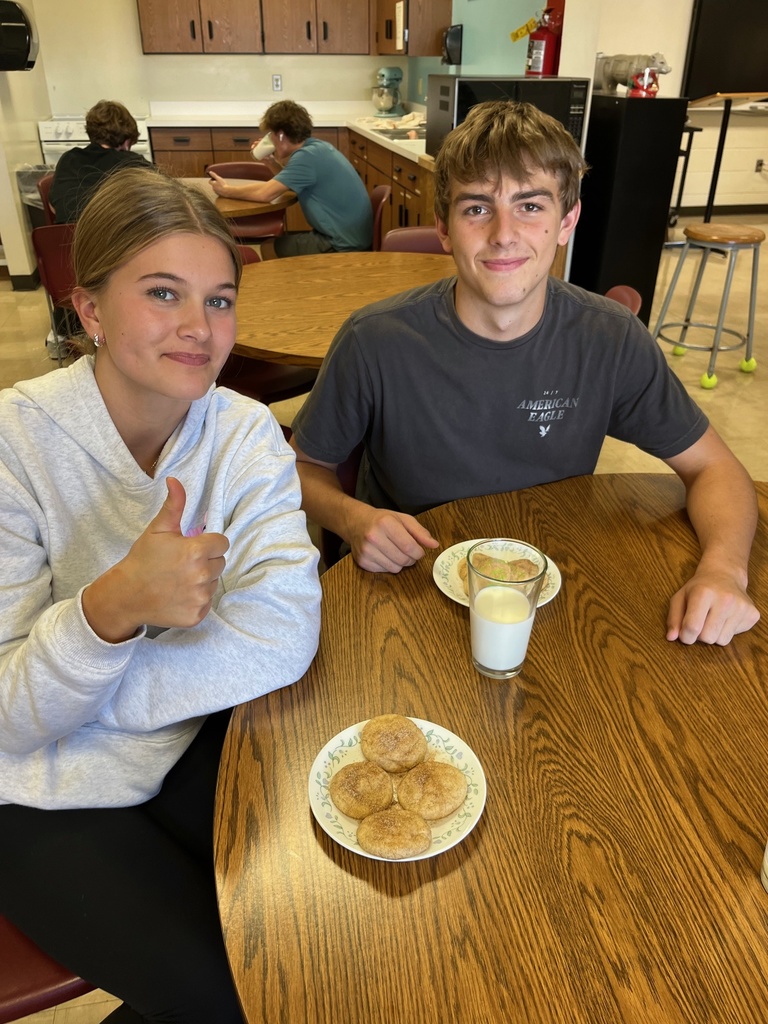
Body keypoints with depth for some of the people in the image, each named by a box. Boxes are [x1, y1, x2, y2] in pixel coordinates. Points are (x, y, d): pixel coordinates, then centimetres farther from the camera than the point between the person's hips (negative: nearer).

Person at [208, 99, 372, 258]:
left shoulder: (308, 155, -18)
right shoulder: (319, 147, 10)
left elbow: (264, 193, -18)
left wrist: (226, 190, -3)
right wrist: (275, 162, 9)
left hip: (344, 246, -9)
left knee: (269, 248, 2)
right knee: (280, 239, 18)